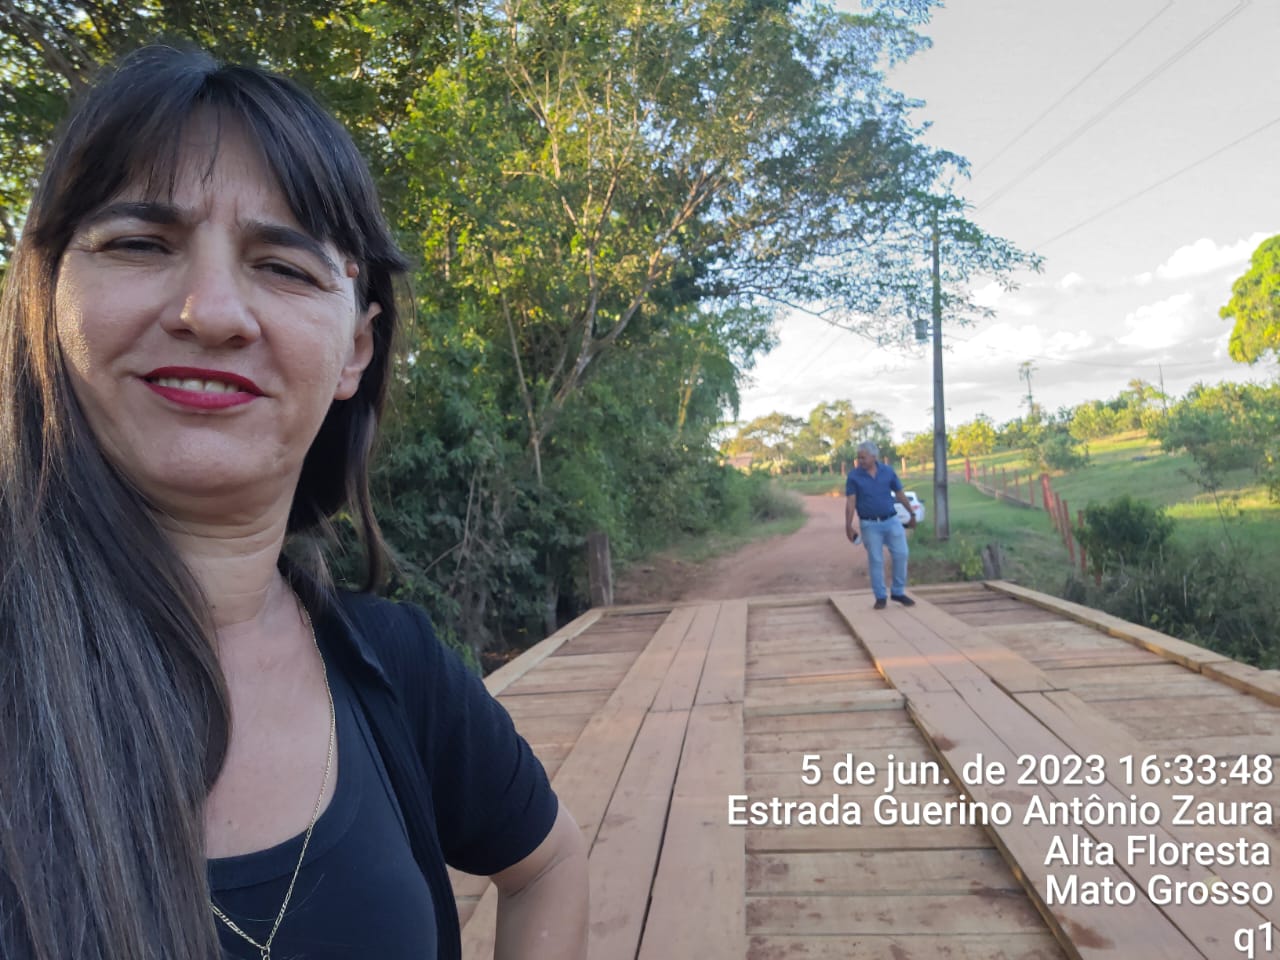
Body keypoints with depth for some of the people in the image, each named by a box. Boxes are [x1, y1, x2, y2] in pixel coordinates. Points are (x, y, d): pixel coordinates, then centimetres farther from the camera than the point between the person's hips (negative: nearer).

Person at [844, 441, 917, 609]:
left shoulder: (888, 471, 0)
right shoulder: (854, 475, -6)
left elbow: (900, 494, 9)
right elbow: (850, 502, -9)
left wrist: (912, 514, 15)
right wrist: (848, 526, -15)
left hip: (891, 520, 2)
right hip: (869, 525, -2)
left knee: (901, 555, -1)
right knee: (875, 561, 1)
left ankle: (898, 592, 15)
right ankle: (880, 597, 13)